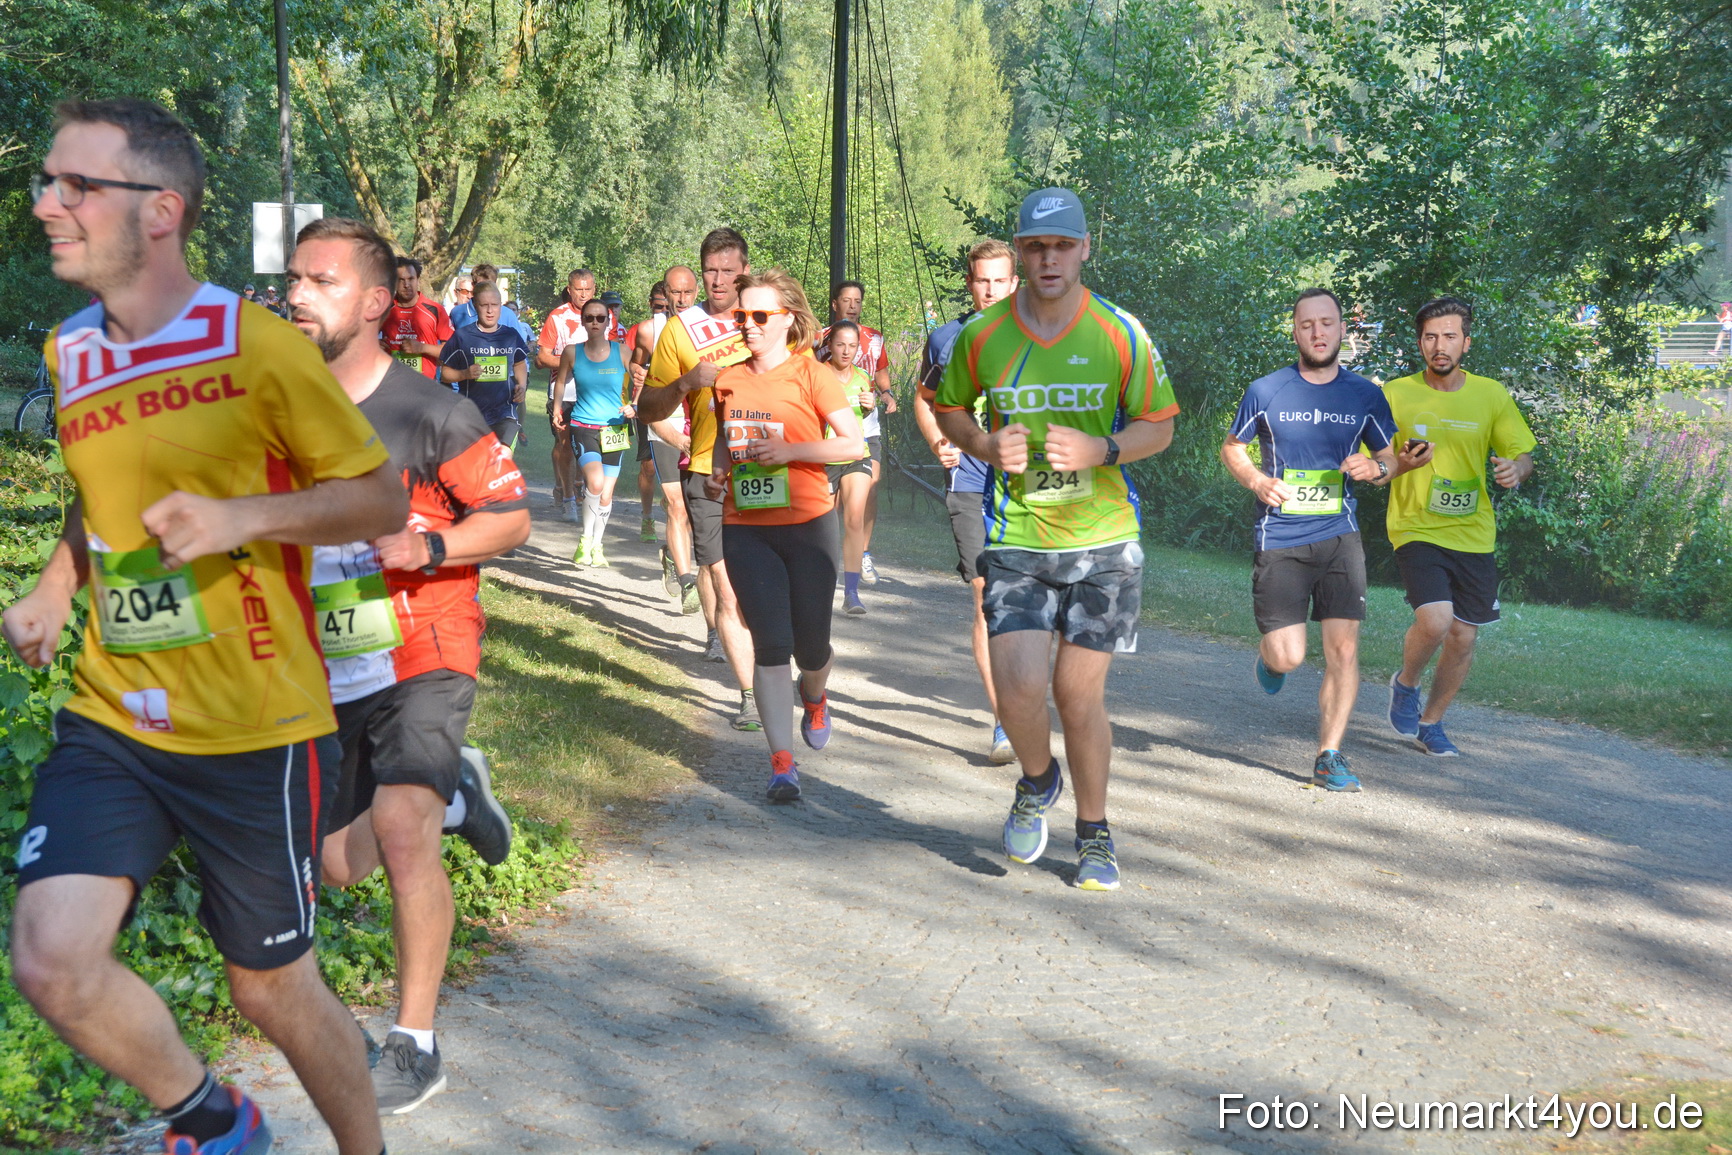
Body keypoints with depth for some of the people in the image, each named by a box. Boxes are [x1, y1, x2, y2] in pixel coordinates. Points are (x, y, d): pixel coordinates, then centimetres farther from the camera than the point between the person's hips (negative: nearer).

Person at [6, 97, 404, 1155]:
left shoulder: (258, 348, -12)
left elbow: (385, 500, -7)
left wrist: (242, 517, -20)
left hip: (257, 731, -5)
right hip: (110, 720, 5)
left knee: (273, 990, 7)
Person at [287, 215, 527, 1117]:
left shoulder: (428, 413, -12)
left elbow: (511, 516, -9)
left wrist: (428, 547, -24)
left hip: (424, 656, -6)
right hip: (329, 671, 6)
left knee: (401, 828, -24)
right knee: (343, 866, 11)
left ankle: (415, 1043, -9)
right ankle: (454, 788, 41)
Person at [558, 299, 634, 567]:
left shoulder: (621, 352, -1)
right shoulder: (572, 352, 0)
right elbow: (561, 381, 18)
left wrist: (633, 408, -12)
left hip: (614, 428, 2)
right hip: (582, 426, -1)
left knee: (606, 495, 5)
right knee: (595, 481, -25)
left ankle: (596, 546, 28)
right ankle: (585, 539, -4)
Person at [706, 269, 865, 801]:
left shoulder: (812, 375, -6)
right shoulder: (728, 378, 9)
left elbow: (855, 444, -10)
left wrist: (789, 449, -19)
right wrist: (718, 470, 4)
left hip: (807, 525, -3)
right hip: (745, 528, 3)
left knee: (810, 646, 4)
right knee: (771, 642, -7)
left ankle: (813, 697, 41)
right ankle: (782, 761, -2)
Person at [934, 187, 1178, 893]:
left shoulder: (1121, 333, -3)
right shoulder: (981, 335, 0)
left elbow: (1159, 427, 3)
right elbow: (949, 409, 15)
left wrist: (1099, 450, -16)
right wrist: (987, 446, -6)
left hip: (1104, 541, 0)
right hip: (1016, 538, 1)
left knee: (1080, 691, 4)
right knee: (1019, 684, -14)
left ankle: (1094, 836, 26)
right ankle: (1037, 781, 21)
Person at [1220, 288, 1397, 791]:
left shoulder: (1365, 395, 6)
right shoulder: (1265, 391, 0)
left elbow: (1390, 458, 16)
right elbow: (1231, 447, 12)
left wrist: (1374, 468, -8)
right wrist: (1257, 480, -8)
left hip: (1339, 536, 2)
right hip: (1279, 538, -2)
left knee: (1343, 648, -6)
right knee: (1288, 657, -7)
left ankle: (1329, 757, 6)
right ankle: (1269, 653, 32)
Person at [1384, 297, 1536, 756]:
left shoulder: (1492, 395, 2)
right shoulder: (1396, 394, -4)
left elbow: (1523, 455, 8)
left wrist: (1516, 468, -16)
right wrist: (1402, 465, -22)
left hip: (1474, 534, 3)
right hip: (1416, 529, -3)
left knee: (1463, 638, 7)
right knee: (1435, 620, -23)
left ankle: (1431, 723, 30)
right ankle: (1405, 684, 10)